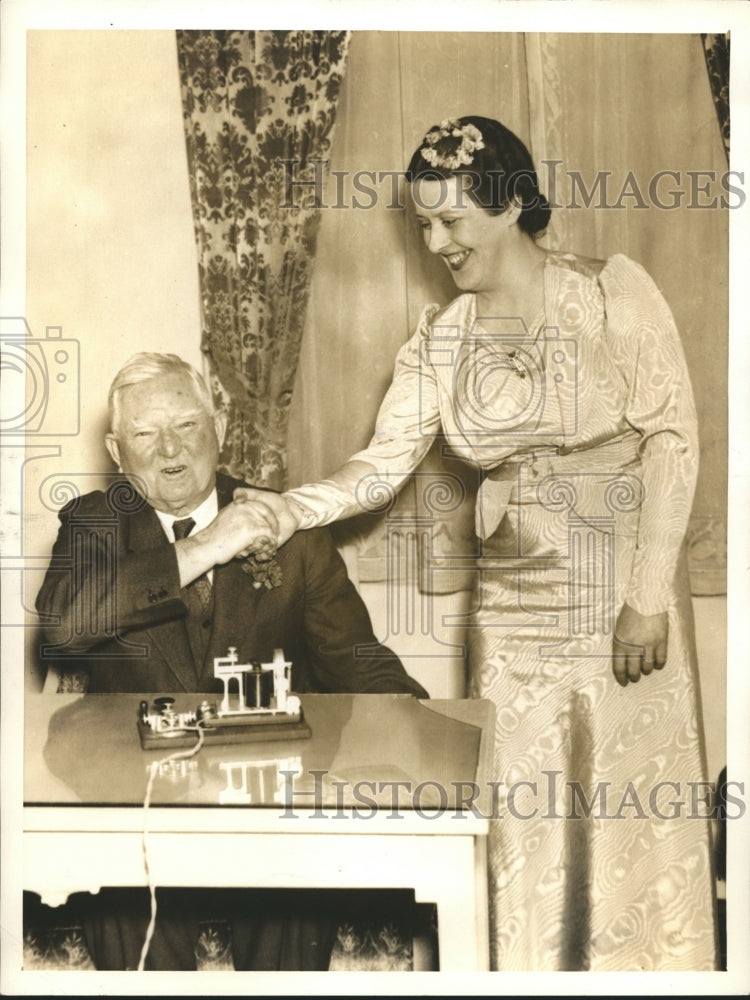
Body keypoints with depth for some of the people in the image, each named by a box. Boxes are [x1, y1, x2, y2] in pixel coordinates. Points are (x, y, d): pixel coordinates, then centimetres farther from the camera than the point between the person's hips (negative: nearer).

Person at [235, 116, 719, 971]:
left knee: (633, 803, 5)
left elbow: (671, 435, -8)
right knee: (523, 816, 7)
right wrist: (286, 510, -18)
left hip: (623, 587, -3)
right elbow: (383, 462, 0)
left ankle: (647, 964, 25)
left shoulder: (611, 291, -5)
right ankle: (529, 967, 25)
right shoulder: (441, 339, 6)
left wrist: (649, 595, -14)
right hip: (513, 602, 3)